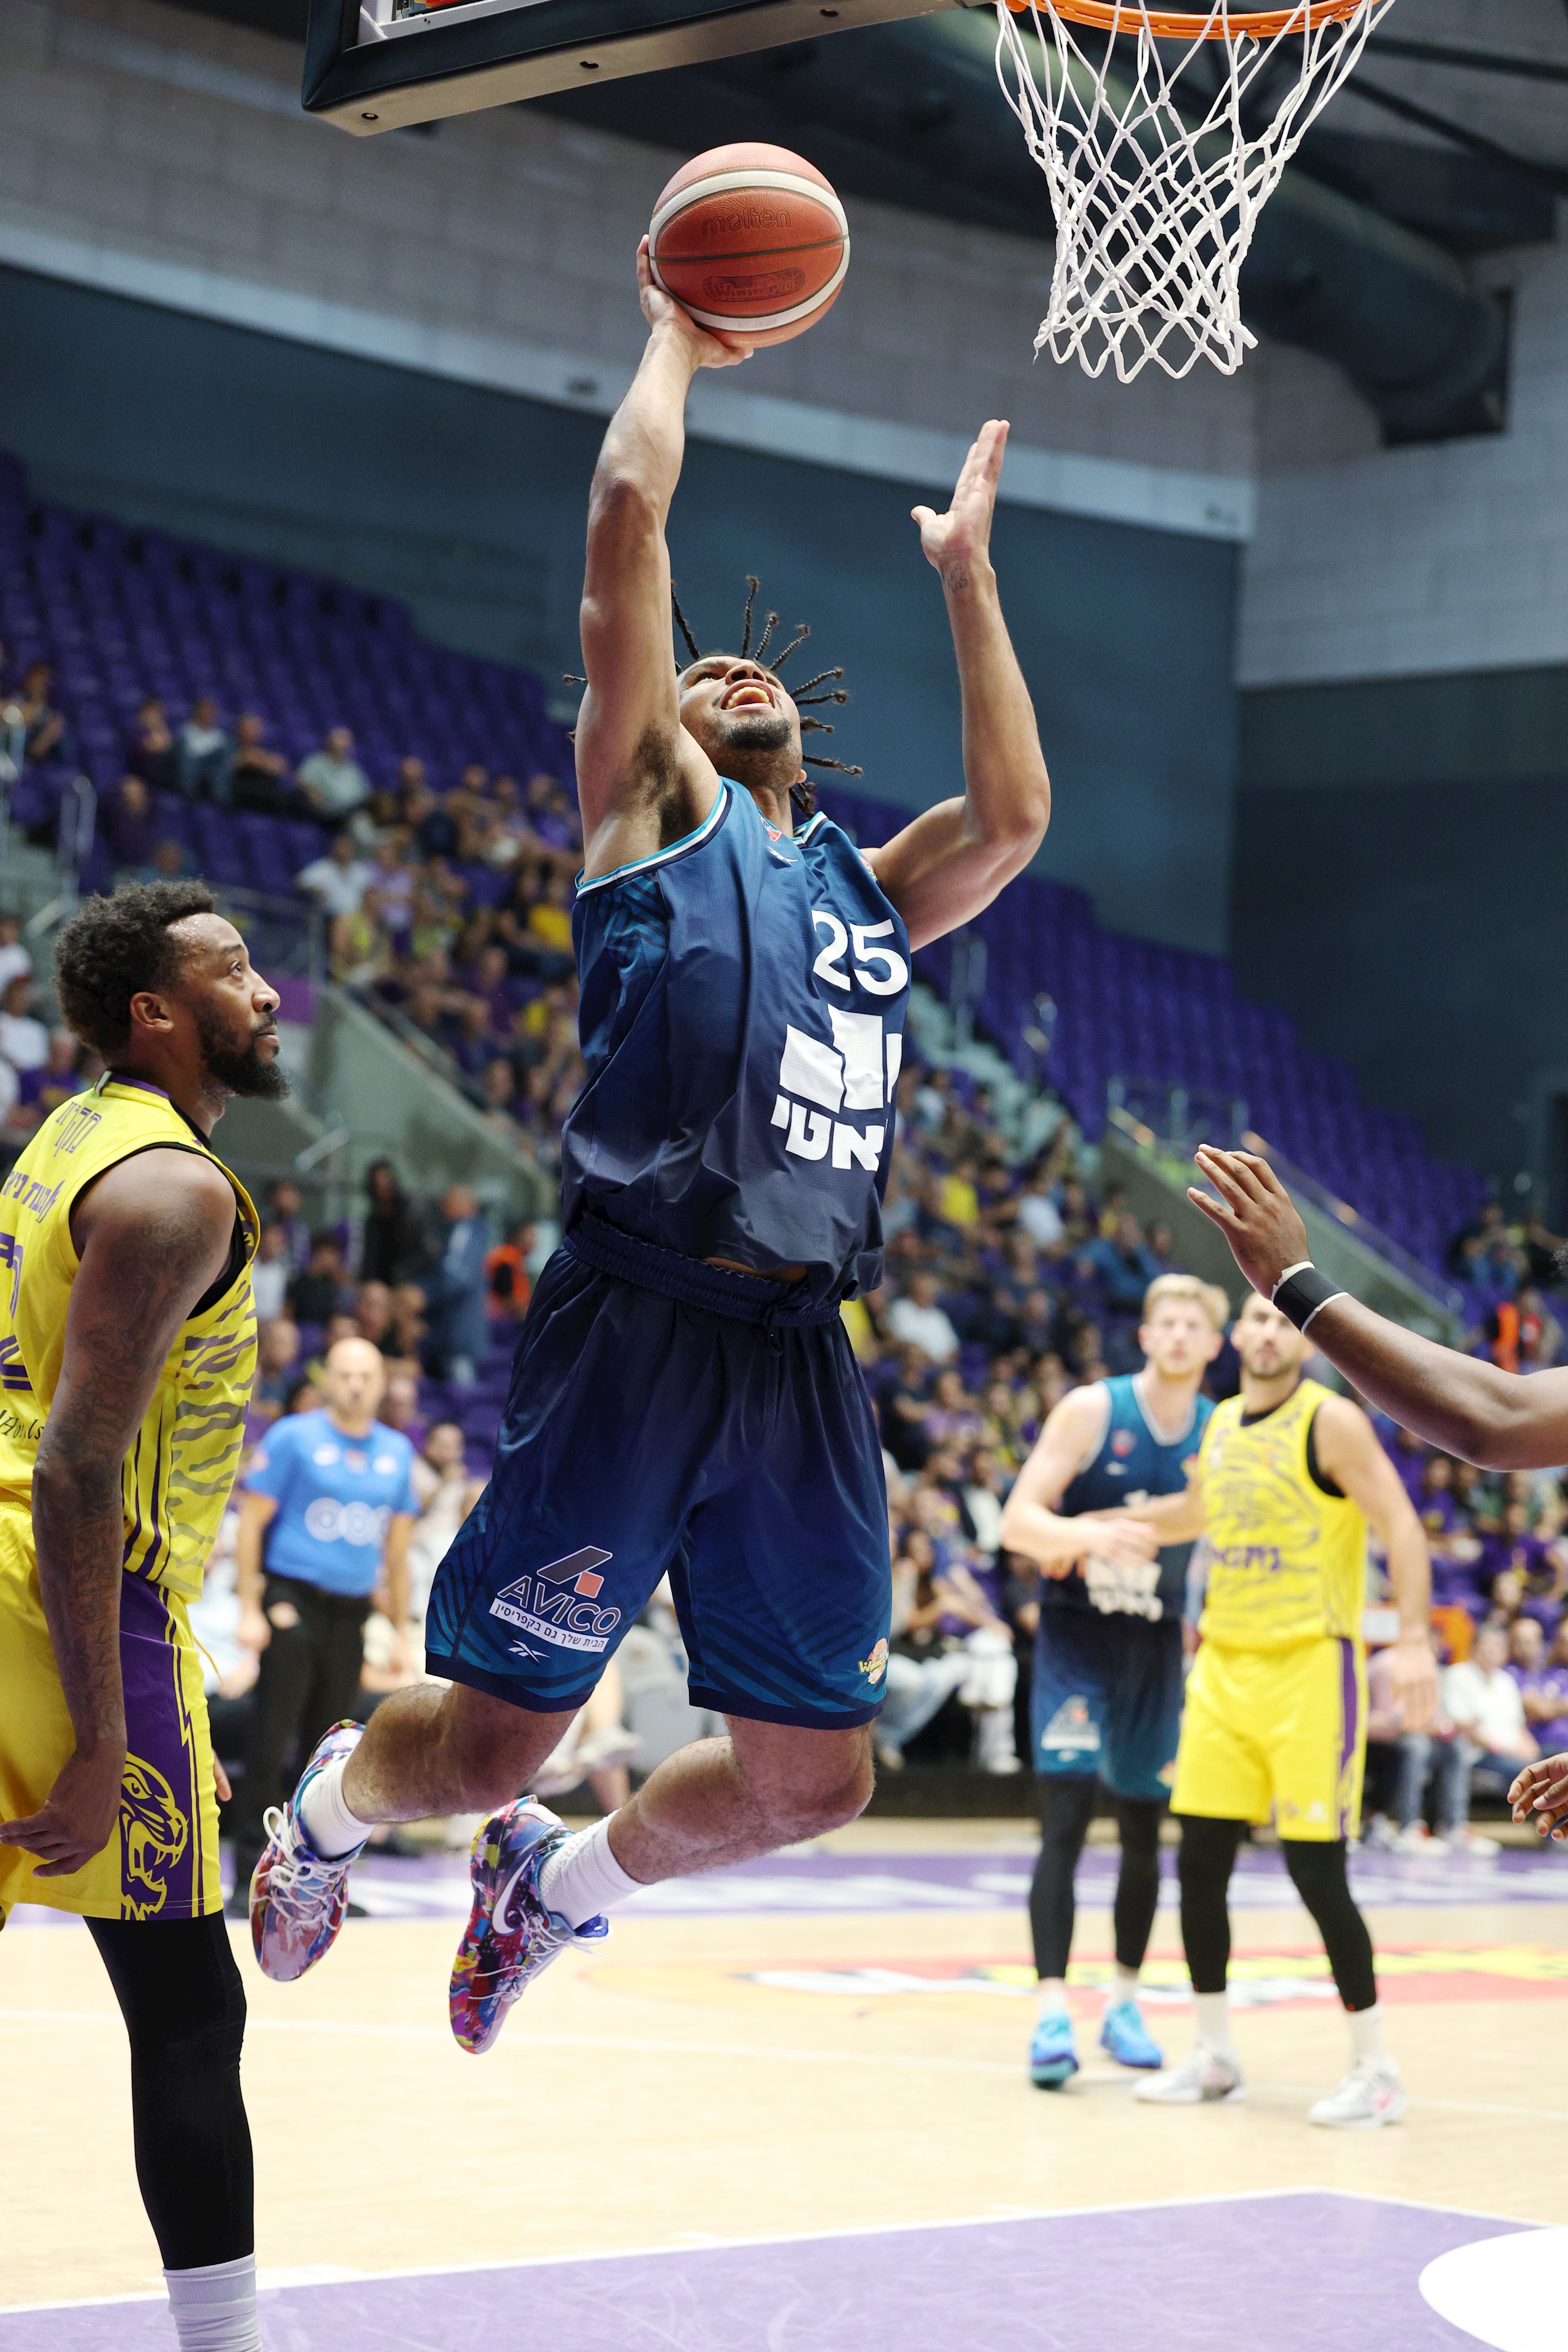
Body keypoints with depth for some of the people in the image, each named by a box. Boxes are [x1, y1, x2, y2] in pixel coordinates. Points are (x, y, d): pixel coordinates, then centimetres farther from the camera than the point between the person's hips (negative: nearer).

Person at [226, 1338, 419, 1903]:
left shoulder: (397, 1452, 11)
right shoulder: (293, 1437, -3)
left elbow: (396, 1550, 17)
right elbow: (251, 1522, -4)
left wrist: (402, 1633, 13)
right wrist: (249, 1610, -11)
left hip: (350, 1614, 5)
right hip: (292, 1598, -5)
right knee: (271, 1744, -8)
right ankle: (249, 1878, -6)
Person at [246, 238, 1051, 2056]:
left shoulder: (863, 888, 26)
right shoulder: (645, 820, 10)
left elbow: (1012, 814, 18)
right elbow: (626, 519, 4)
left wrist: (966, 579, 27)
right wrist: (676, 338, 17)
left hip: (801, 1358, 5)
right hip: (637, 1323, -5)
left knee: (809, 1778, 5)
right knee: (486, 1743, -3)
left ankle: (559, 1880, 33)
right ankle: (329, 1801, 32)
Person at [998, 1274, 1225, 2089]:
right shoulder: (1093, 1410, -11)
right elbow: (1018, 1521, -16)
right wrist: (1090, 1534, -35)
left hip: (1157, 1646, 4)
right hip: (1076, 1634, -4)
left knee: (1144, 1830, 11)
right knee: (1066, 1821, -14)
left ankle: (1123, 2002, 26)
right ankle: (1052, 2014, -16)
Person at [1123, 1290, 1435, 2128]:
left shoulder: (1331, 1421, -10)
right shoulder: (1222, 1423, 11)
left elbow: (1401, 1530, -15)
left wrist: (1413, 1640, -26)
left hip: (1309, 1667, -6)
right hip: (1224, 1666, 7)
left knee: (1315, 1870, -8)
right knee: (1200, 1863, 5)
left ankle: (1375, 2071, 4)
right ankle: (1214, 2057, 19)